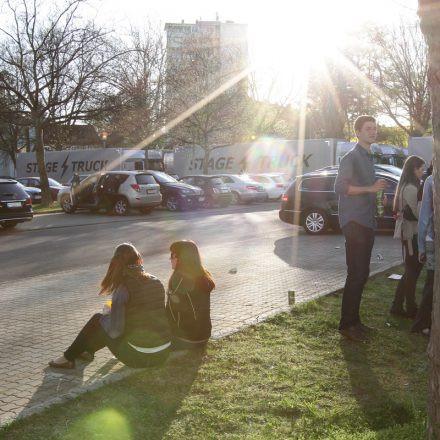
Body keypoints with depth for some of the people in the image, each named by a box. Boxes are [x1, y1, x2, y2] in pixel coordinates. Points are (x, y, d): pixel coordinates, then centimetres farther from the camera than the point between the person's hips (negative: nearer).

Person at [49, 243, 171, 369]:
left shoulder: (123, 288, -14)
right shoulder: (156, 282, 3)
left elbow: (114, 331, -15)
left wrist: (106, 315, 6)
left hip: (139, 357, -6)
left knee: (97, 320, 13)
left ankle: (68, 358, 28)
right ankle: (88, 350, 45)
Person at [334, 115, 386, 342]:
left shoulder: (368, 157, 19)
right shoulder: (351, 157, -9)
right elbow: (340, 187, -21)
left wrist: (377, 193, 8)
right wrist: (370, 188, -23)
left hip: (367, 223, 9)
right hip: (354, 222, -9)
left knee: (362, 274, 11)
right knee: (356, 274, -9)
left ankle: (354, 320, 19)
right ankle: (346, 325, -2)